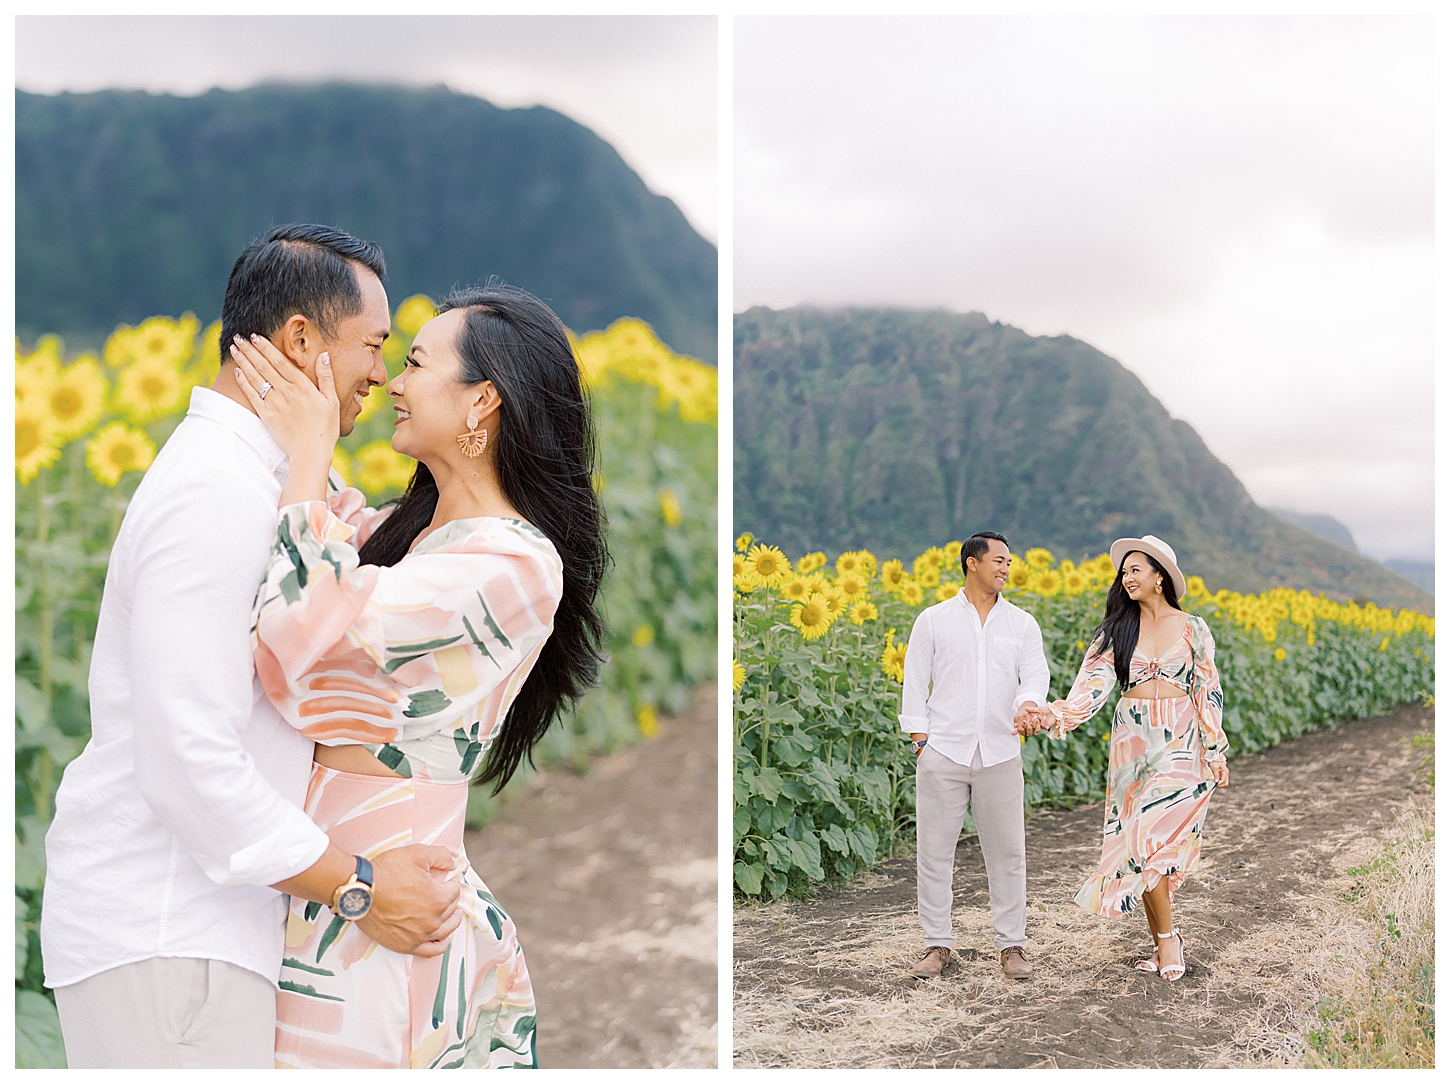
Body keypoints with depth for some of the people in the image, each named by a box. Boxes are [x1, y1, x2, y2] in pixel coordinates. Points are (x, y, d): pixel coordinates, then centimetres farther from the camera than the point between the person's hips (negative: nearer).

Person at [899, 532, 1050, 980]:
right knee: (934, 850, 3)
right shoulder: (933, 620, 3)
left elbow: (1036, 674, -2)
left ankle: (1011, 943, 19)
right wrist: (920, 741, -4)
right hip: (944, 753, -1)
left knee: (1007, 851, 6)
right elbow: (915, 684, 4)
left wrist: (1027, 705, -25)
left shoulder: (1022, 623, 9)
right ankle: (938, 944, 15)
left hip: (999, 754, 2)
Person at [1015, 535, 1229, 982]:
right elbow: (1093, 684, -4)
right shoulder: (1116, 630, 6)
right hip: (1132, 742, 3)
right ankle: (1163, 941, 12)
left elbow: (1207, 693, 4)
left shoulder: (1192, 629, 2)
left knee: (1151, 838, -15)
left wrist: (1216, 752, -1)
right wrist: (1053, 716, -19)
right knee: (1141, 841, 1)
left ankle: (1166, 934, 2)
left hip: (1180, 744, -3)